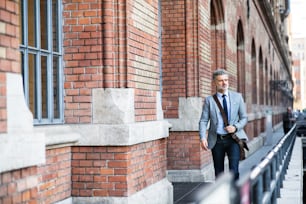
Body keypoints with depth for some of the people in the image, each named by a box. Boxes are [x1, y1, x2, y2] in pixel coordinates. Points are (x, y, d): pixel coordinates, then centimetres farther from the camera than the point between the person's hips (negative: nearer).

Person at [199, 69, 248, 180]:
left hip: (233, 138, -1)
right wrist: (203, 138, -15)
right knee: (219, 173, 8)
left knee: (234, 170, -14)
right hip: (217, 140, 1)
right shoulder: (209, 100, 4)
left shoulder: (237, 97, 7)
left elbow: (244, 117, 10)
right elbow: (203, 121, 0)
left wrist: (235, 127, -11)